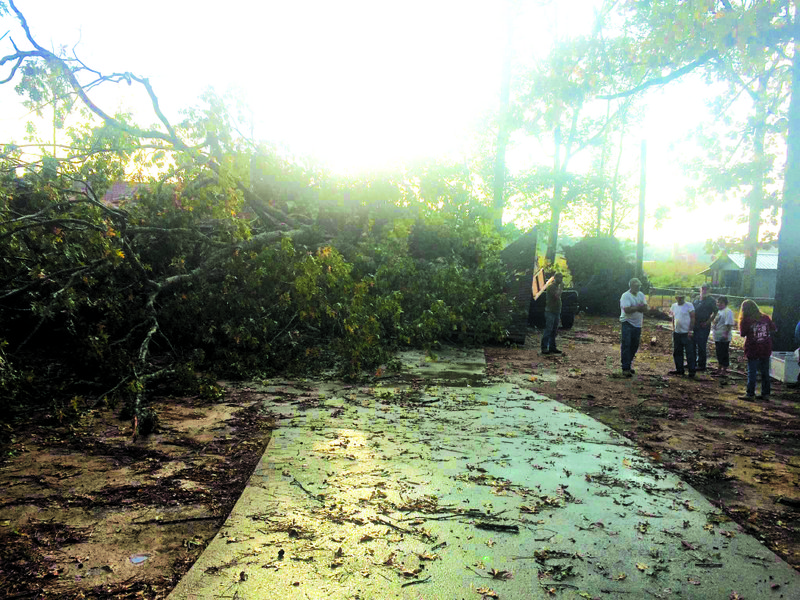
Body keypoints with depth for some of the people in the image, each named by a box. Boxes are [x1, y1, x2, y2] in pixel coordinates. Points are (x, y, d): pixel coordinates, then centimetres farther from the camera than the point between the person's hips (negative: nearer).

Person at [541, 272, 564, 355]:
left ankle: (552, 347, 15)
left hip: (556, 312, 9)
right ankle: (544, 348, -7)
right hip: (550, 312, -9)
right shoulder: (551, 286, -11)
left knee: (554, 331, 10)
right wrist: (561, 287, -15)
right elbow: (557, 295, -24)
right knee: (548, 330, -9)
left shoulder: (557, 287, 18)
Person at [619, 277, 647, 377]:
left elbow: (645, 308, -1)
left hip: (637, 324, 7)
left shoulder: (641, 295, 11)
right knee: (626, 346, -8)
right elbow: (627, 310, -22)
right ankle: (625, 369, -8)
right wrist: (638, 307, -13)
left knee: (634, 346, 11)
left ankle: (629, 365, 24)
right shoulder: (625, 296, -10)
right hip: (627, 323, -7)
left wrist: (633, 307, -18)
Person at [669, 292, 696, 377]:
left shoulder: (689, 305, -7)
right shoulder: (674, 306, 11)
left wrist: (691, 330, -15)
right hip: (677, 333, 6)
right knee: (677, 352, 11)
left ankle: (692, 370, 3)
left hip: (687, 333, -6)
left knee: (690, 353, -3)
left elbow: (693, 318, -9)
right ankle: (679, 370, 21)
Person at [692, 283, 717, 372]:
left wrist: (707, 322, -12)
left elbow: (715, 313, -6)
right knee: (692, 344, 12)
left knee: (702, 346, -2)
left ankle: (701, 365, 7)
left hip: (704, 326, -6)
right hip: (694, 325, 6)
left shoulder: (711, 300, -4)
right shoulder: (696, 298, 12)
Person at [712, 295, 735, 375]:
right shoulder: (719, 311, 14)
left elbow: (729, 324, -22)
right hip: (718, 338, 10)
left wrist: (726, 334, -26)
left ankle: (724, 369, 6)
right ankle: (720, 368, 29)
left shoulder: (728, 312, -16)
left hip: (723, 338, -10)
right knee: (719, 353, 18)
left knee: (724, 354, -2)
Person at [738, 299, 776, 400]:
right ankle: (765, 394, 19)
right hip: (766, 350, 5)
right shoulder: (765, 318, 1)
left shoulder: (746, 320, -13)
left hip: (753, 350, -5)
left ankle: (750, 394, 3)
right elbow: (773, 328, 14)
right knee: (765, 372, 13)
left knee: (752, 373, 1)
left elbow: (742, 334, -7)